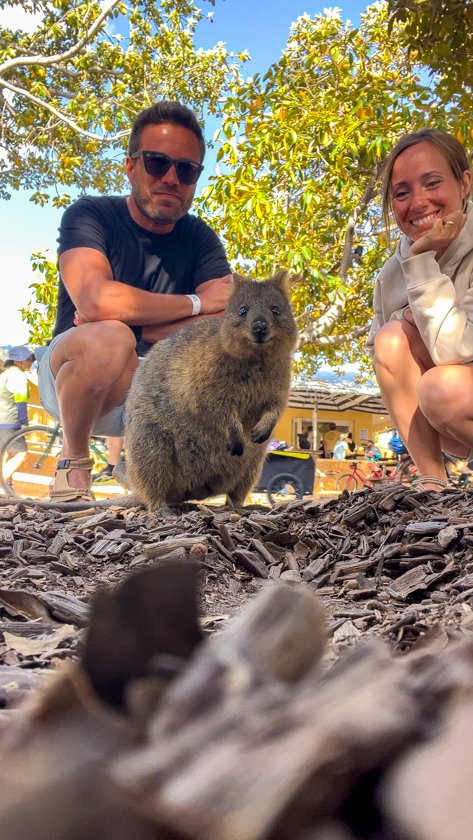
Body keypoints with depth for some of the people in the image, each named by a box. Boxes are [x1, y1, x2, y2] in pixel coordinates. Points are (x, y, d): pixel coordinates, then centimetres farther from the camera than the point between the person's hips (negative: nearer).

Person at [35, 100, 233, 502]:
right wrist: (197, 303, -23)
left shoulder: (200, 240, -1)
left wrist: (136, 324, -24)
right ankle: (74, 458, -8)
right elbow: (96, 300, -32)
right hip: (70, 377, -4)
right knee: (108, 337, -37)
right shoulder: (90, 215, -12)